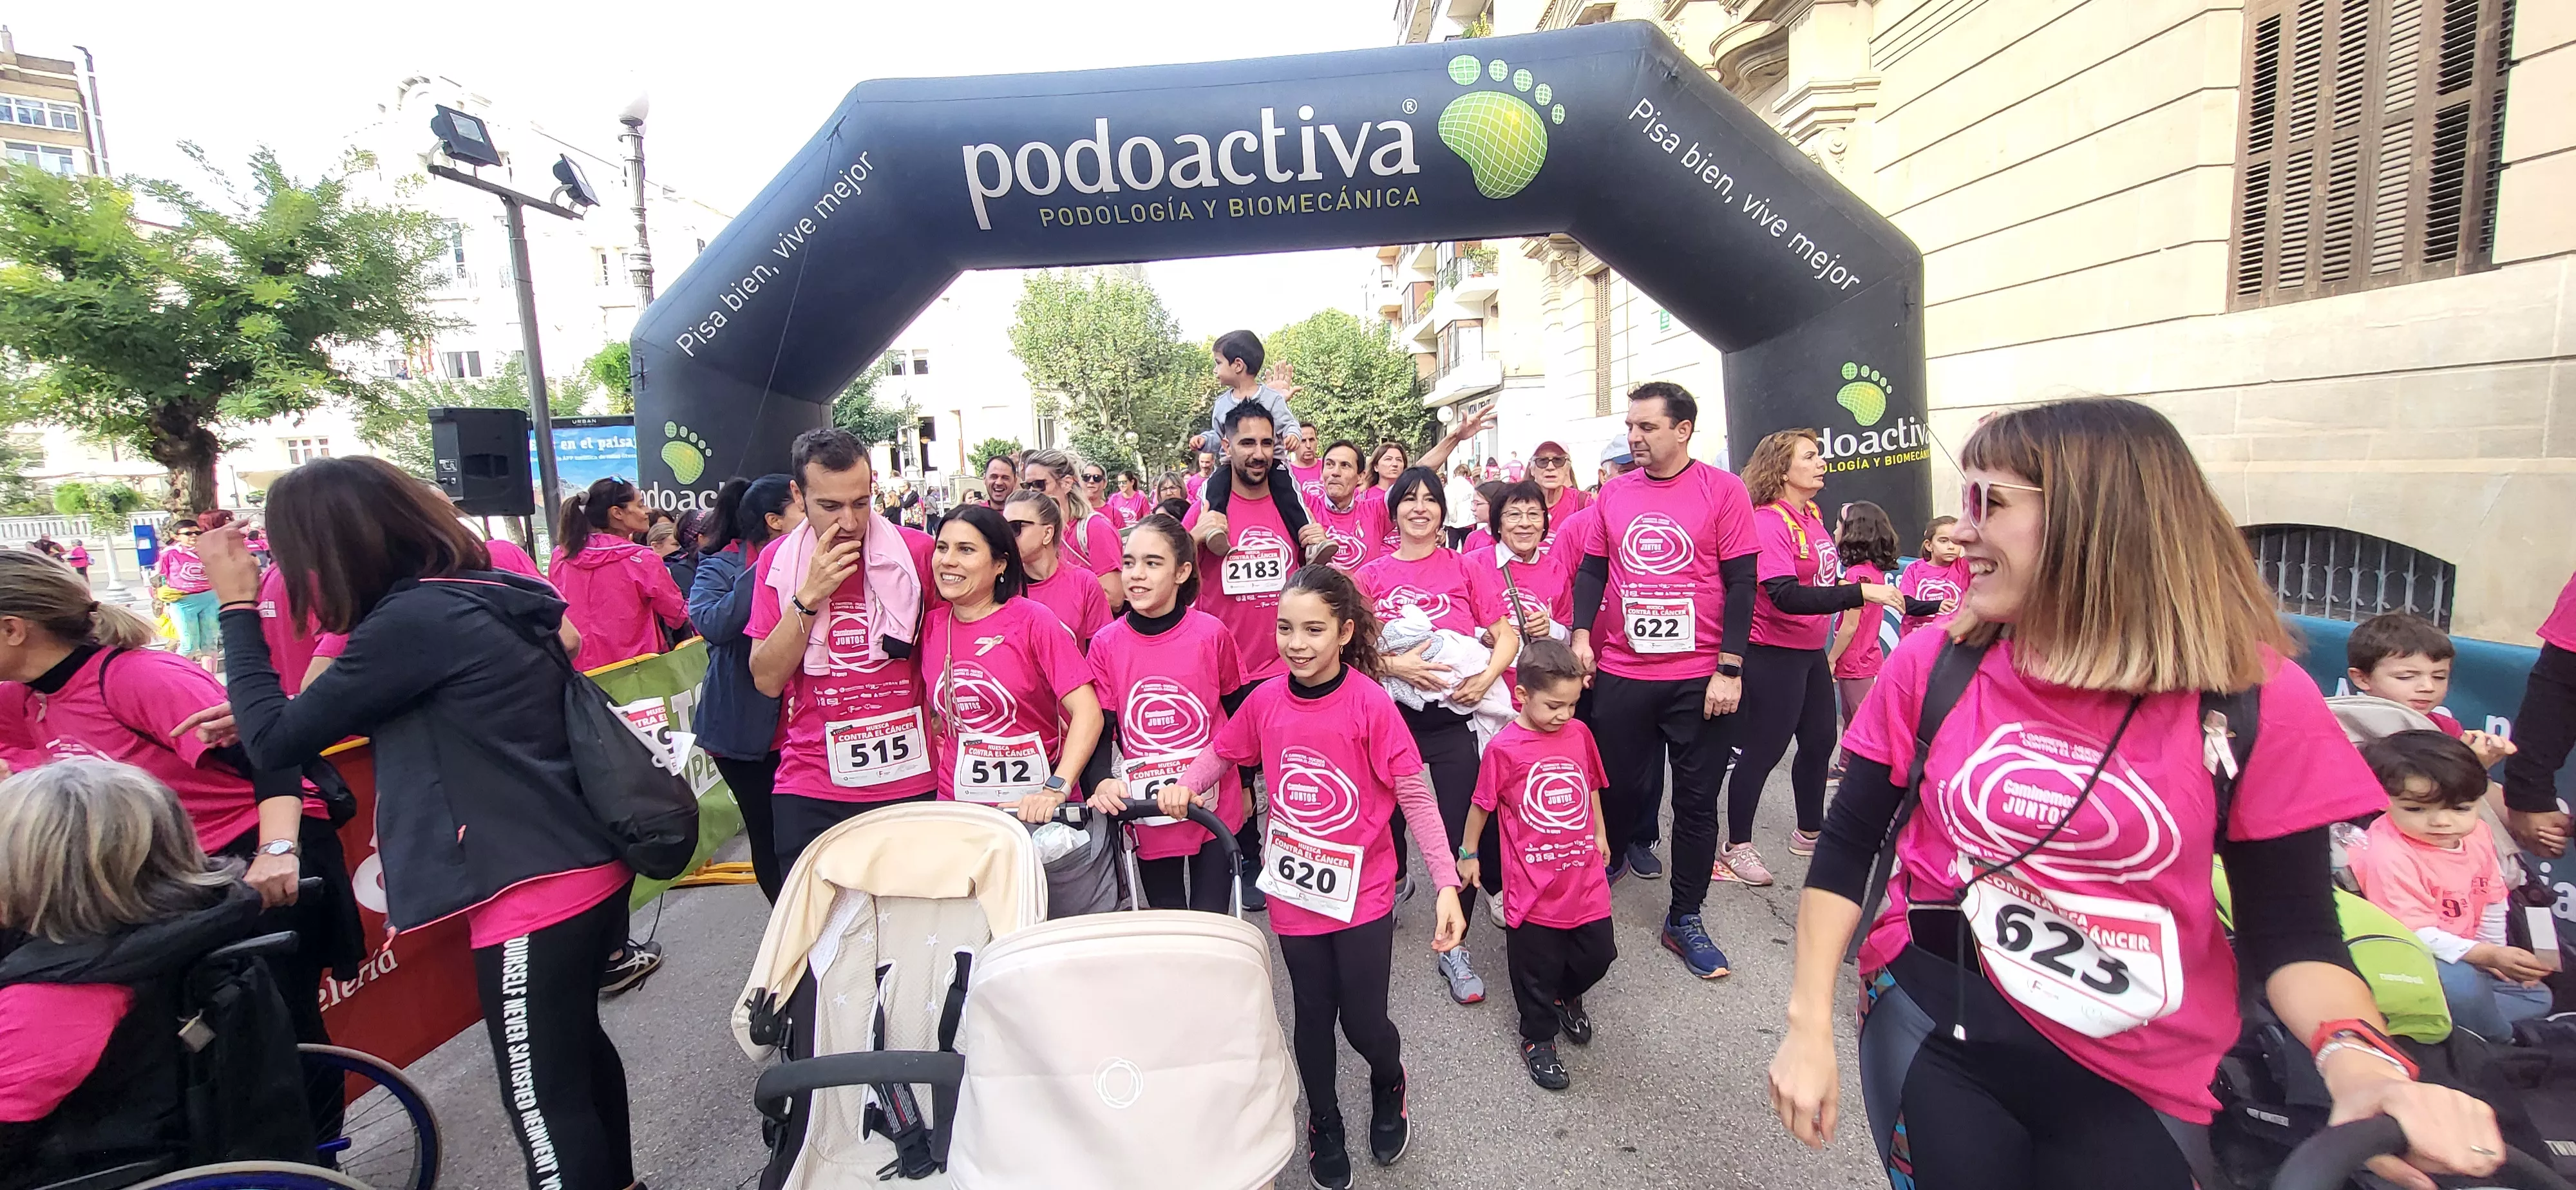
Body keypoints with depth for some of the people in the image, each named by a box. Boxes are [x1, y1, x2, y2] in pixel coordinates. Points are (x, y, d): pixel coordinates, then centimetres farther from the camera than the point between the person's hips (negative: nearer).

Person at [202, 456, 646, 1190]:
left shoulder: (415, 619, -18)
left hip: (532, 891, -10)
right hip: (587, 867, 10)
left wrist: (237, 606, -1)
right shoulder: (488, 593, 9)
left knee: (544, 1099, 6)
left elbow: (277, 744, -8)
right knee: (577, 1047, 26)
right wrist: (264, 714, 12)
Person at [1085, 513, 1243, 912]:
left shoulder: (1211, 634, -10)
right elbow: (1100, 728, -3)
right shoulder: (1106, 644, -6)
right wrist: (1102, 782, -23)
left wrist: (1244, 785, 11)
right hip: (1147, 814, 2)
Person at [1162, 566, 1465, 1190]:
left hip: (1363, 892, -3)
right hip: (1294, 893, 3)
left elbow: (1414, 794, -14)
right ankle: (1323, 1123, 46)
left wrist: (1446, 883, -16)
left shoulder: (1369, 702, -18)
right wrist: (1184, 785, -11)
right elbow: (1222, 751, 9)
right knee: (1313, 1016, 18)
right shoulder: (1265, 699, -8)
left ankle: (1389, 1084, 43)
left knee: (1363, 1021, 6)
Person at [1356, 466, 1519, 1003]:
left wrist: (1487, 677, -14)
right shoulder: (1371, 576, 6)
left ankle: (1455, 947, 14)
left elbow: (1507, 636, 3)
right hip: (1391, 712, 1)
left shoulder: (1466, 569, 5)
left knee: (1462, 831, -1)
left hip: (1454, 713, -1)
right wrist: (1392, 664, -17)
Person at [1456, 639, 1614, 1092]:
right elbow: (1482, 804, -3)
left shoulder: (1579, 733, -2)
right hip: (1533, 887, -4)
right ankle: (1538, 1040, 34)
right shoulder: (1504, 748, -16)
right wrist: (1469, 854, 7)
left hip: (1585, 879, 4)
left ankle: (1568, 996, 47)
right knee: (1537, 968, 11)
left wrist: (1599, 836, 24)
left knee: (1597, 954, 16)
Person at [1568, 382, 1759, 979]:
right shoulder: (1614, 492, 5)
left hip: (1700, 677, -2)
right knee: (1619, 785, 13)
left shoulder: (1722, 489, -4)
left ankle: (1685, 920, 23)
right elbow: (1592, 568, 10)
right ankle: (1603, 869, 38)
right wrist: (1581, 633, -5)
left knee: (1696, 800, 9)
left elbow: (1741, 582, -6)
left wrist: (1730, 669, -11)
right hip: (1619, 673, 2)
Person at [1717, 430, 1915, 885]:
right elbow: (1787, 596, -29)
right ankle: (1737, 847, 15)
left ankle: (1810, 831, 39)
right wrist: (1859, 593, -31)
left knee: (1820, 742, 19)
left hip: (1811, 651, 9)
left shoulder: (1812, 516, 8)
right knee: (1762, 751, 0)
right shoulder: (1768, 522, -20)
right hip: (1774, 655, -9)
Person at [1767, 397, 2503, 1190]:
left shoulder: (2257, 701, -11)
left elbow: (2292, 931, -4)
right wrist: (1810, 1028, -8)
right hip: (1933, 1022, 0)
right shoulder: (1932, 667, -11)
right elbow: (1847, 848, -6)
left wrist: (2356, 1058, -24)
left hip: (2140, 1085, 0)